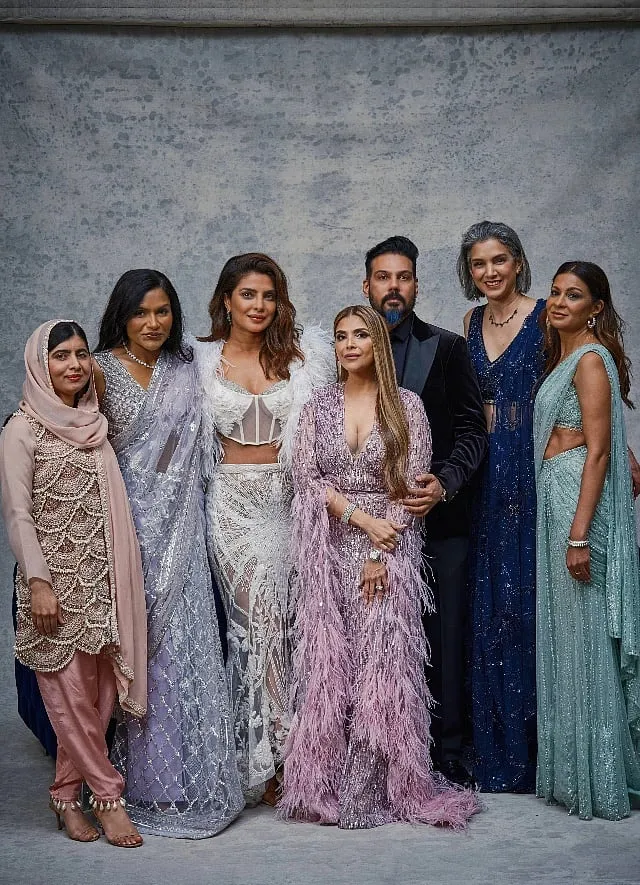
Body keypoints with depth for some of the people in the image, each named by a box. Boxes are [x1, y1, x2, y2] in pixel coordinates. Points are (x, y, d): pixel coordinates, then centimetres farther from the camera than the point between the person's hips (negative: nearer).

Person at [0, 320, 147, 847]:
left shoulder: (95, 425, 12)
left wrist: (124, 577, 14)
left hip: (102, 580, 5)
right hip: (56, 580, -5)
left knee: (96, 692, 6)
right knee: (70, 691, 0)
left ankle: (66, 793, 20)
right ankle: (107, 795, 12)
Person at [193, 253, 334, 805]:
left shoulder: (301, 356, 4)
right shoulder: (203, 360, 4)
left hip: (288, 497, 1)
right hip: (233, 500, -1)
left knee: (279, 619, 1)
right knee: (258, 618, -4)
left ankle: (268, 756, 16)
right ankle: (274, 754, 9)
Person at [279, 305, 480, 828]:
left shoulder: (406, 406, 2)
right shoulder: (319, 406, 7)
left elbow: (413, 486, -3)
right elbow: (306, 477, -1)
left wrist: (381, 554, -10)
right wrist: (363, 520, -12)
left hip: (391, 549, -1)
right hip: (332, 551, 2)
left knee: (385, 660, -4)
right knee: (328, 659, 1)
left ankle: (386, 783, 8)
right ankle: (326, 782, 11)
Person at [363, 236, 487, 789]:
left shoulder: (448, 348, 7)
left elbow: (473, 429, 3)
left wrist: (446, 483, -13)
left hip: (440, 519, 0)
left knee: (445, 637, 2)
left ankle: (448, 752, 12)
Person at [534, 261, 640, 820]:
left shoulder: (591, 358, -11)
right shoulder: (565, 356, 17)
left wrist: (579, 535, -21)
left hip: (581, 500, -9)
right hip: (556, 498, 9)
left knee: (585, 638, -4)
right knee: (565, 636, 12)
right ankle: (572, 772, 22)